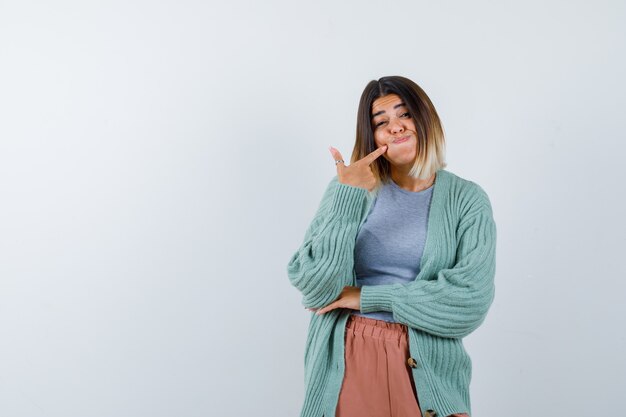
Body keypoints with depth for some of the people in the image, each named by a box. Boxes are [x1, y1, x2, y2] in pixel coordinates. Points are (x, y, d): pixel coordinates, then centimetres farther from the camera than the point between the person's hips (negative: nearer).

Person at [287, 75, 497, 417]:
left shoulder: (467, 199, -2)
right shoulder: (348, 188, -1)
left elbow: (472, 301, -14)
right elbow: (312, 286, -10)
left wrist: (366, 297, -12)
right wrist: (349, 197, -18)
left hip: (426, 372, 0)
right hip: (347, 363, 0)